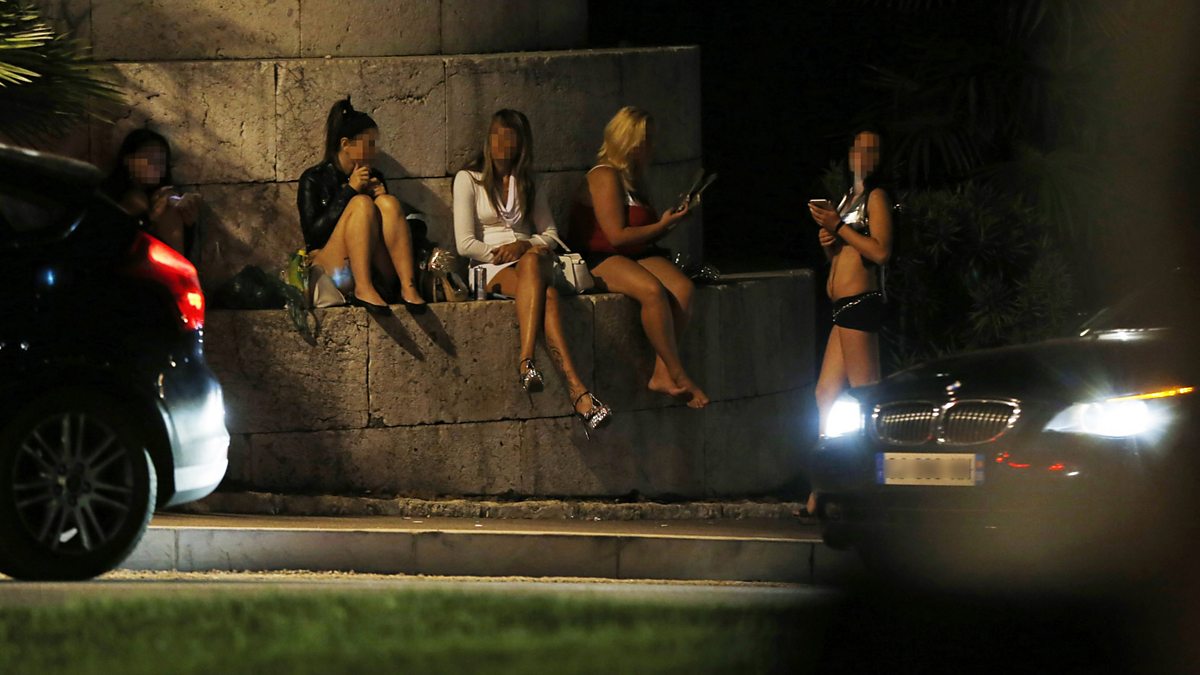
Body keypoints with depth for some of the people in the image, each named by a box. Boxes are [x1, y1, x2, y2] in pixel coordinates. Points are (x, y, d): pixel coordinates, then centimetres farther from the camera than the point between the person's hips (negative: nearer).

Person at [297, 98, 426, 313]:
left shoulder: (375, 177, 17)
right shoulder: (314, 179, 3)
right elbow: (313, 234, -8)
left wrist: (380, 196, -1)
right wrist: (349, 191, -10)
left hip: (377, 271, 4)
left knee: (389, 203, -17)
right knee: (362, 204, -23)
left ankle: (408, 287, -34)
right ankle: (363, 289, -40)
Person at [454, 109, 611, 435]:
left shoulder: (527, 182, 20)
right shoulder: (469, 179, 8)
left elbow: (550, 235, 16)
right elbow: (465, 244, -1)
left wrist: (524, 247, -5)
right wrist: (501, 253, -13)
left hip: (532, 260, 3)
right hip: (490, 271, -3)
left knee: (532, 261, -40)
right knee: (547, 294, -37)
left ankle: (526, 359, -55)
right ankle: (577, 390, -54)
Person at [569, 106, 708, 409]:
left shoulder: (632, 177, 21)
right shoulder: (605, 177, -9)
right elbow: (617, 236, -16)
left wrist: (669, 221, 13)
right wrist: (662, 226, -6)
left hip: (638, 256, 9)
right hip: (600, 261, -9)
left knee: (682, 288, -22)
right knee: (652, 290, -36)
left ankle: (662, 374, -26)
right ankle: (678, 375, -30)